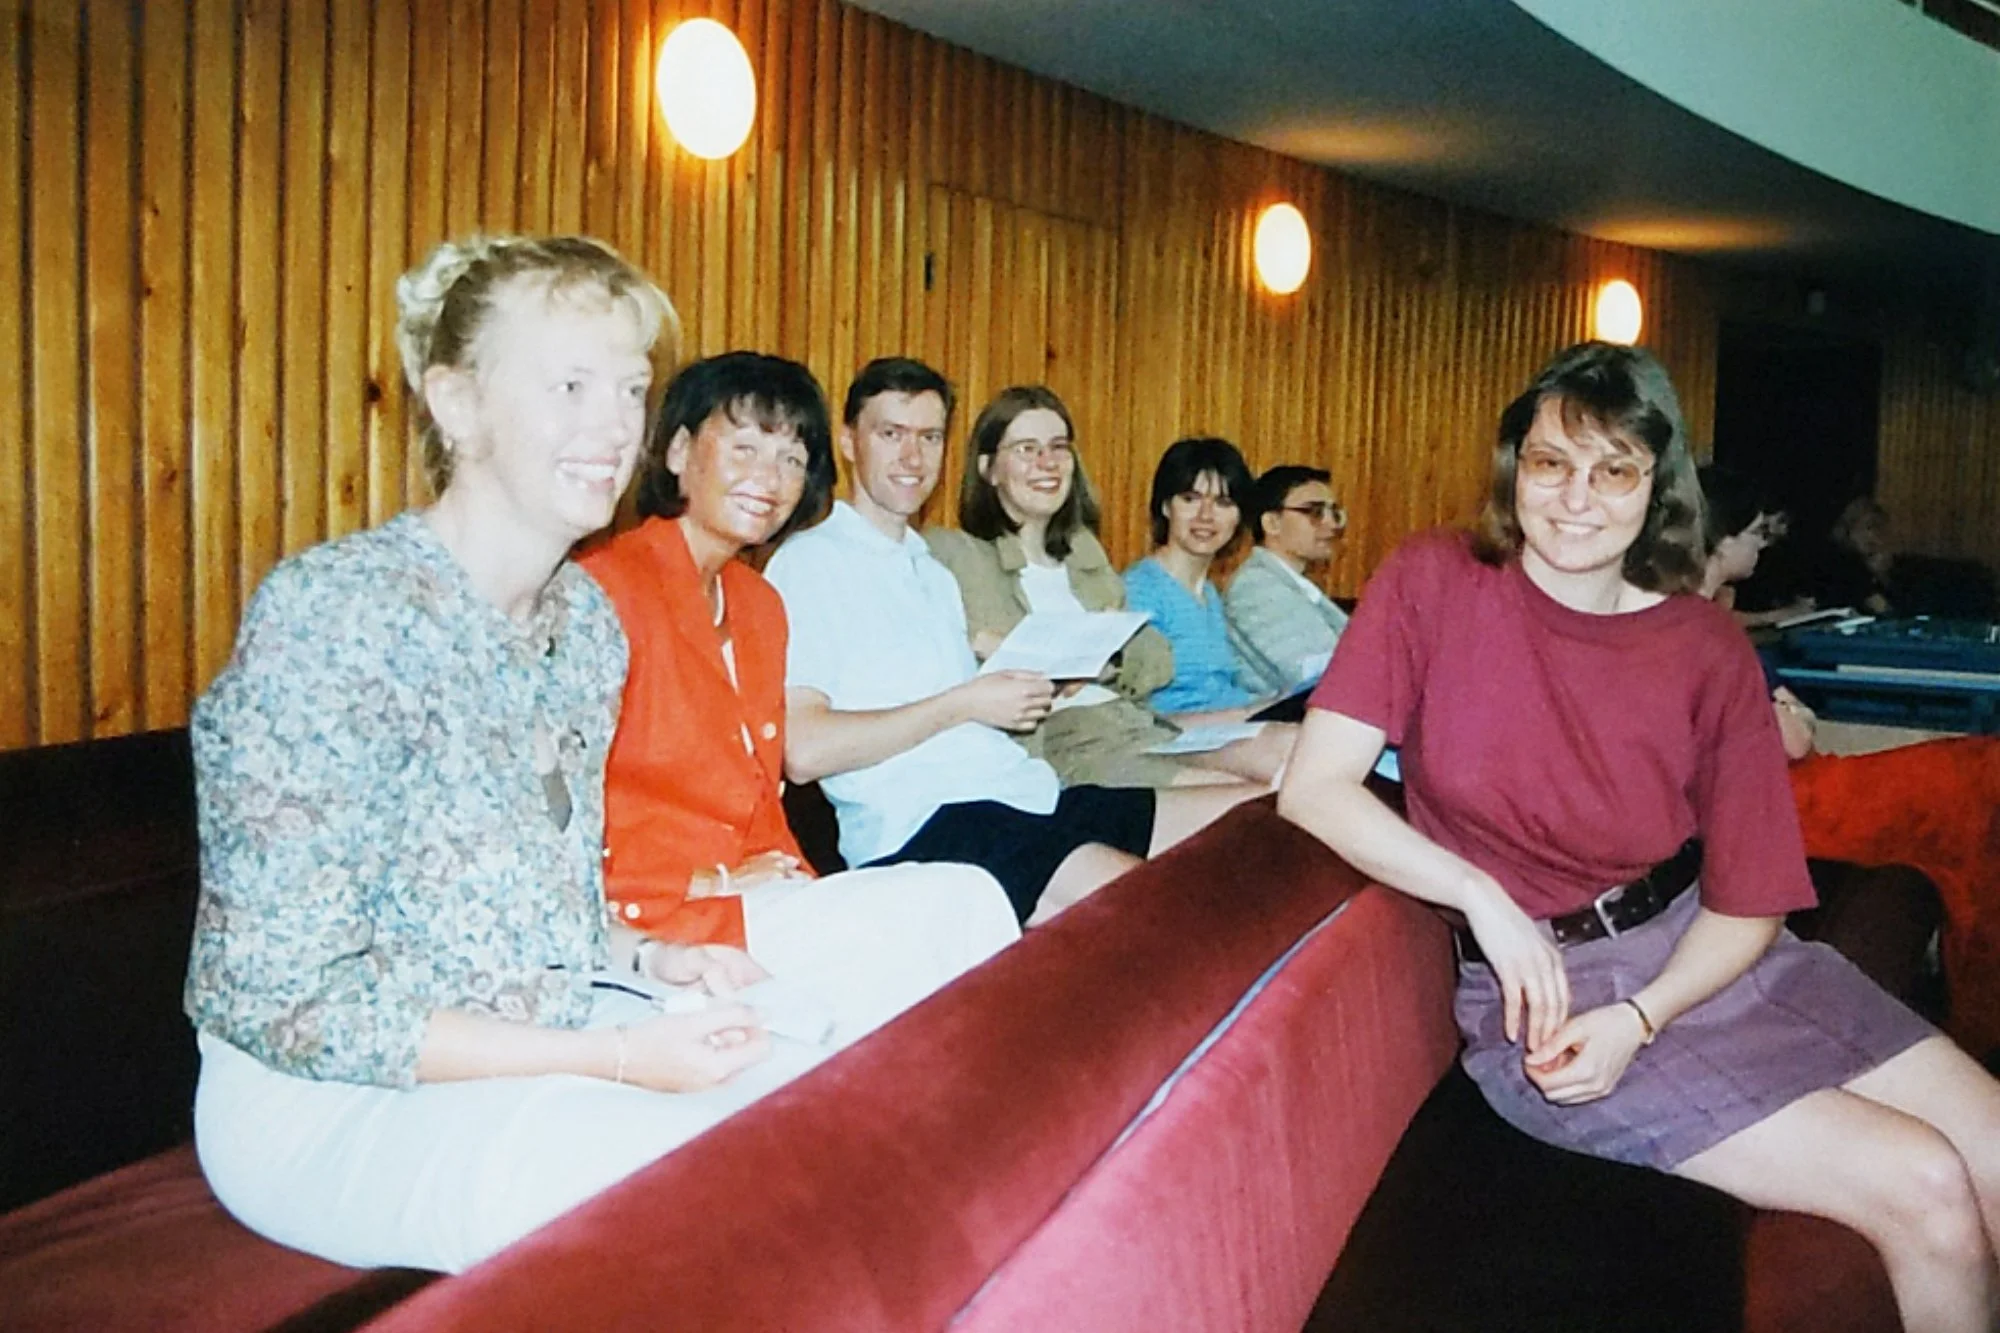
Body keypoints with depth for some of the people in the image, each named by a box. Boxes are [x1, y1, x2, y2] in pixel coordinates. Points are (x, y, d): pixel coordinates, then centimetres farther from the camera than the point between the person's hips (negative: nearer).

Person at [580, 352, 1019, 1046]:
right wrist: (709, 883, -13)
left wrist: (796, 879, 1)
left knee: (969, 900, -14)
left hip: (750, 891, 8)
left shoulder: (759, 604, 17)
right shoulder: (607, 589, -12)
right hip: (656, 918, -8)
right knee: (957, 906, -18)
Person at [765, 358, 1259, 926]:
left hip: (1025, 792, 9)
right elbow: (803, 750, -14)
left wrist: (1028, 694, 4)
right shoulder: (808, 563, -1)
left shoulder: (933, 570, 27)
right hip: (919, 825, -8)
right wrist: (965, 703, -9)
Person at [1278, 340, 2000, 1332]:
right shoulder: (1432, 584, -8)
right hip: (1542, 990, -4)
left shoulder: (1708, 651, -2)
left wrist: (1637, 1017, -18)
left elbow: (1748, 904, -1)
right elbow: (1312, 789, -15)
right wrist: (1485, 898, -22)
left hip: (1698, 954, 4)